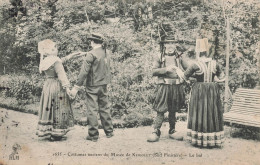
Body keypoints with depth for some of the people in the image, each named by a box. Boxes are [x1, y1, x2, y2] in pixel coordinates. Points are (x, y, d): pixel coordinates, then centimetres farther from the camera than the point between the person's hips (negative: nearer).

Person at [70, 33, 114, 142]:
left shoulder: (91, 54, -14)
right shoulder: (106, 54, 7)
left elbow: (84, 72, -16)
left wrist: (76, 87, -13)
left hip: (92, 86, -6)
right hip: (104, 85, 7)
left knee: (92, 110, 1)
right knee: (104, 108, 16)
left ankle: (93, 135, 7)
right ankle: (109, 131, 24)